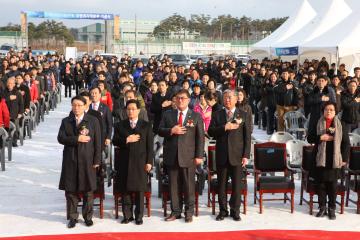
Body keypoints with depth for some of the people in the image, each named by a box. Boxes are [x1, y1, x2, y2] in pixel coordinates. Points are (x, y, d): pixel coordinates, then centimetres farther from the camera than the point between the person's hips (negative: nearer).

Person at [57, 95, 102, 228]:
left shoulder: (93, 121, 2)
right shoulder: (66, 121, 9)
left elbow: (97, 142, -1)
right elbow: (60, 138, -3)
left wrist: (97, 160, -6)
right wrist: (77, 139, -15)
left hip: (87, 160, -1)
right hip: (70, 160, 2)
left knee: (88, 190, 4)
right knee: (70, 190, 4)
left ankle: (88, 216, 17)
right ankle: (73, 217, 15)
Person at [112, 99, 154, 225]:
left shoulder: (146, 126, 7)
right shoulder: (119, 125, 11)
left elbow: (150, 145, 3)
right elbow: (115, 141, 3)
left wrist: (149, 162, -4)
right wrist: (126, 140, -14)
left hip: (140, 163, -1)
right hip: (124, 162, 2)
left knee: (139, 190, 2)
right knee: (125, 190, 3)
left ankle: (139, 216, 10)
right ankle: (127, 215, 13)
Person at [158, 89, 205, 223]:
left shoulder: (196, 116, 5)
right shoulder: (167, 115, 11)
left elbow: (200, 137, 2)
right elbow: (160, 131, 7)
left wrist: (199, 156, -5)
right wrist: (171, 130, -12)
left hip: (188, 157, -2)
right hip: (171, 156, 2)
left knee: (189, 185, 3)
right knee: (173, 185, 7)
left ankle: (189, 213, 14)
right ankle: (175, 211, 17)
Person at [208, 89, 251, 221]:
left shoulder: (243, 115, 4)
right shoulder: (217, 115, 9)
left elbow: (247, 136, 1)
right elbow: (210, 131, 0)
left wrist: (246, 155, -5)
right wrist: (224, 128, -16)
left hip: (237, 155, -1)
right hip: (222, 155, 1)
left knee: (236, 184, 2)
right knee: (222, 184, 6)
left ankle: (235, 210, 14)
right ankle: (223, 210, 17)